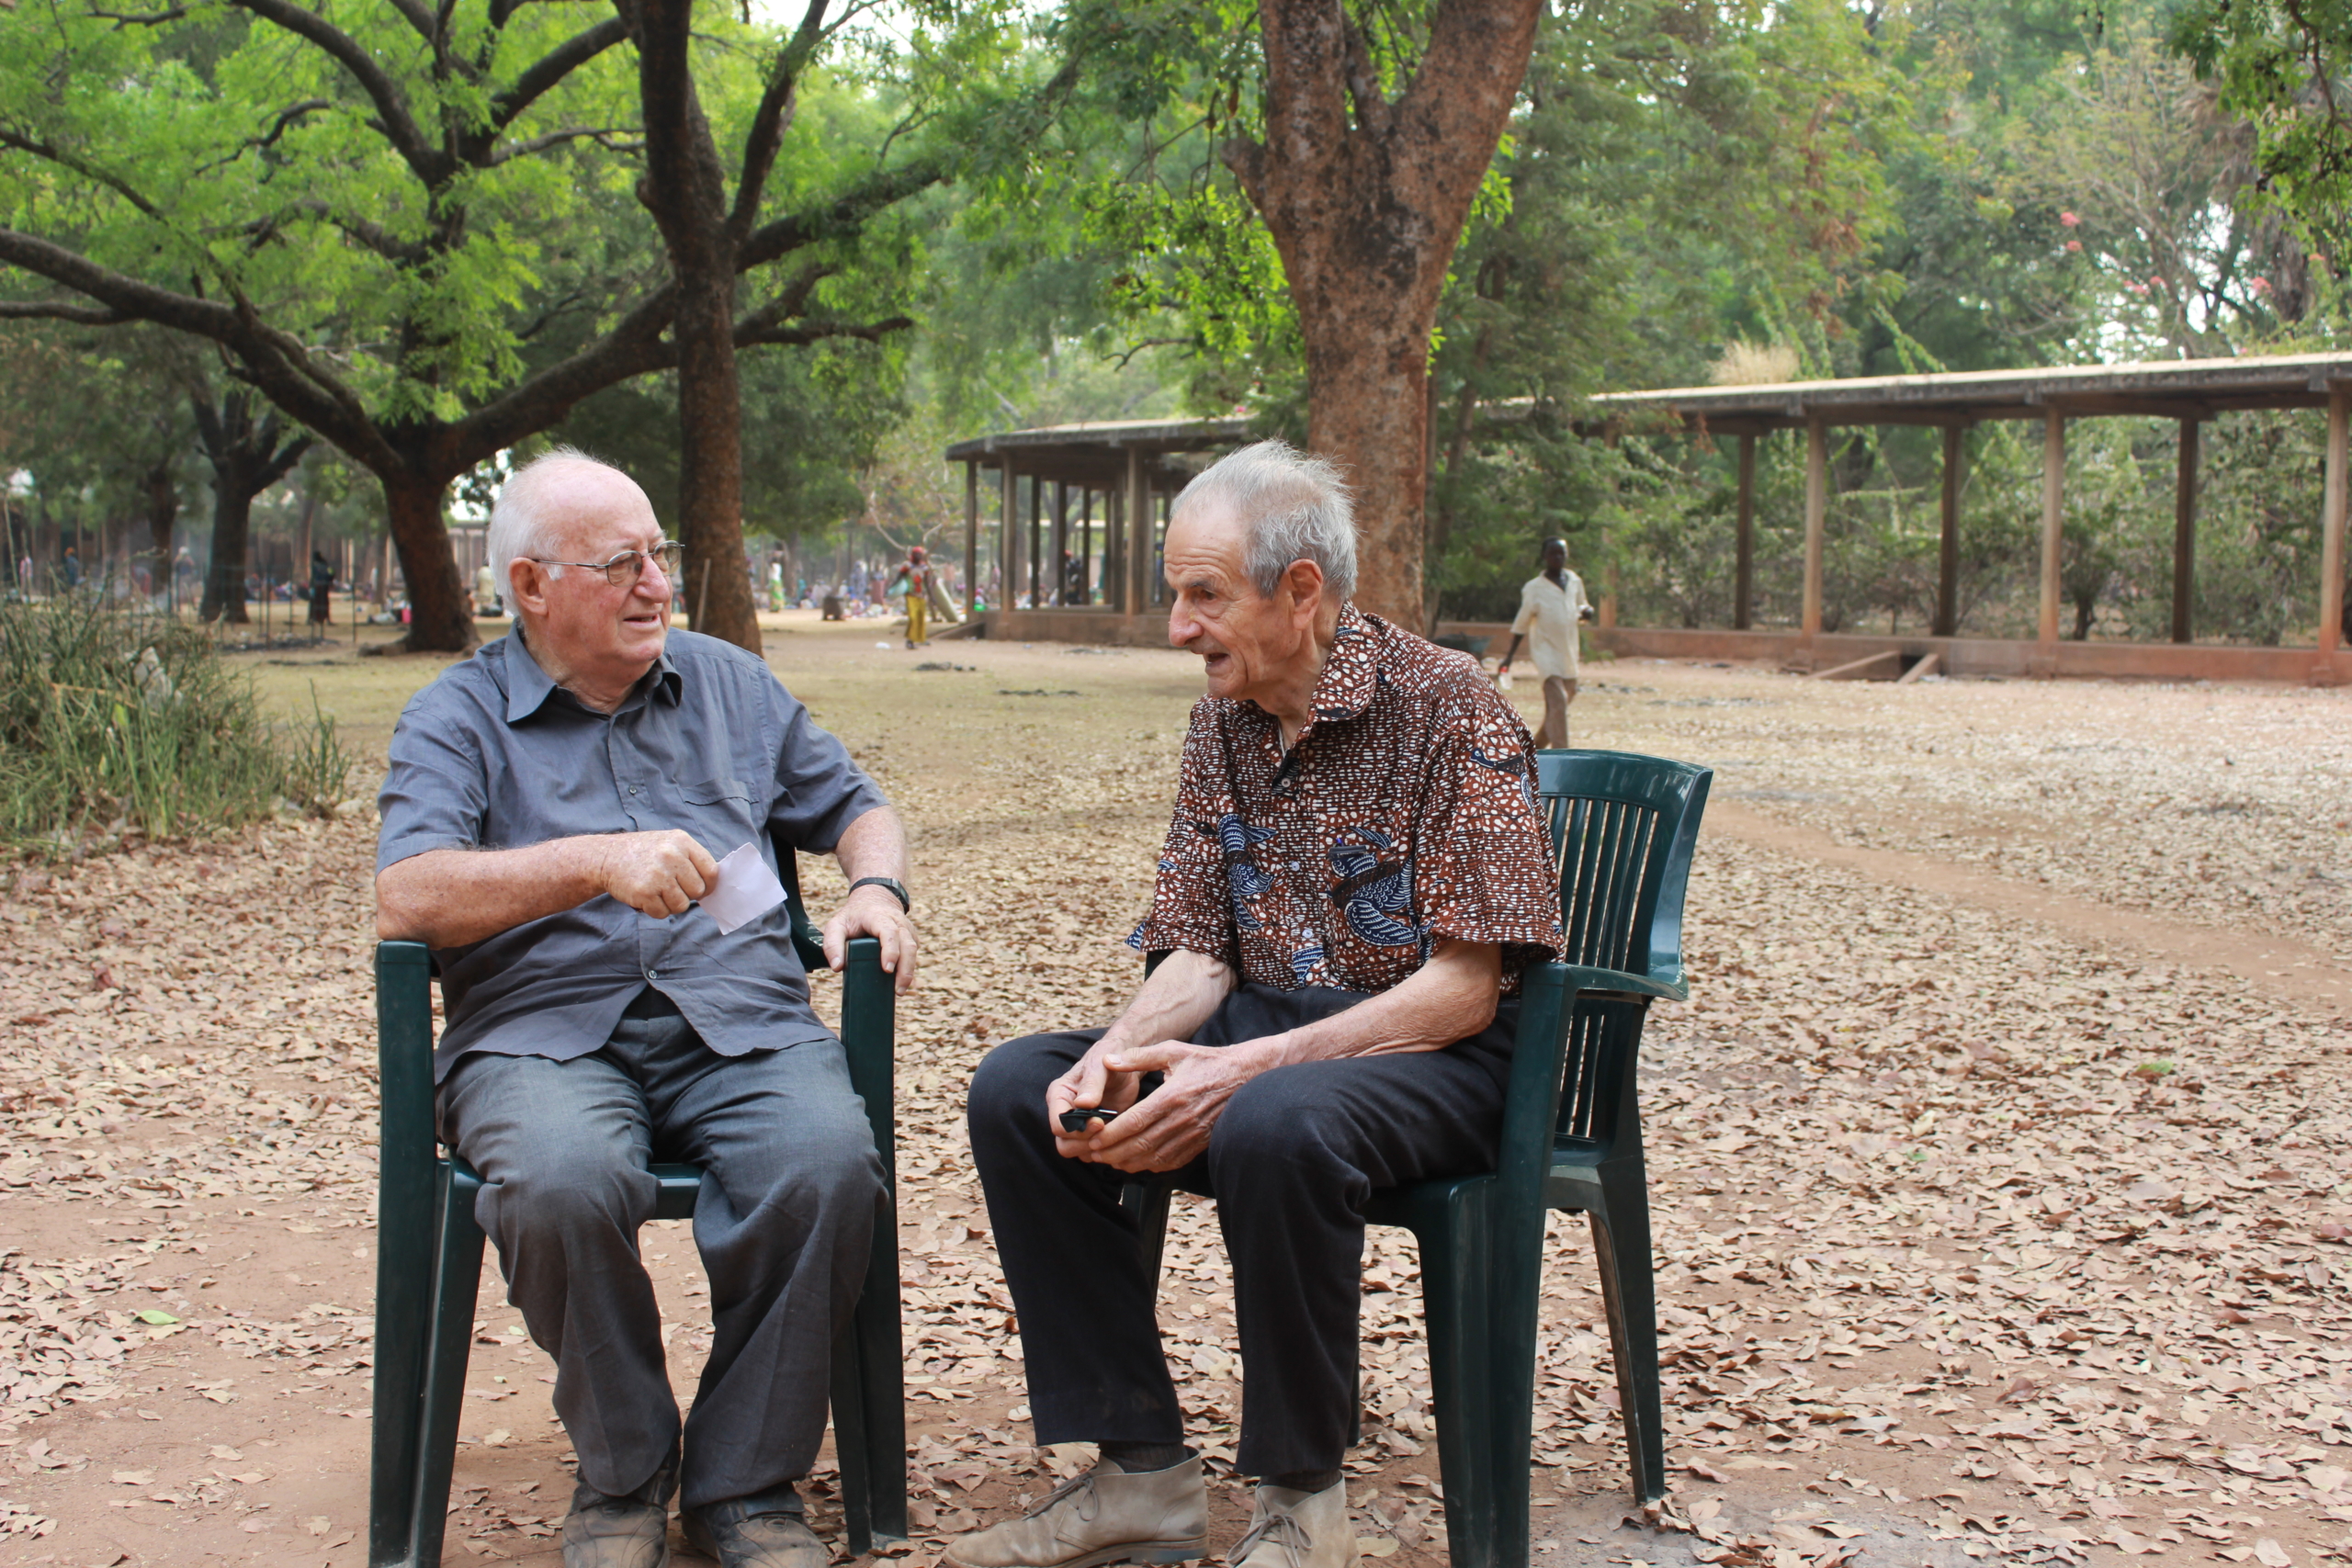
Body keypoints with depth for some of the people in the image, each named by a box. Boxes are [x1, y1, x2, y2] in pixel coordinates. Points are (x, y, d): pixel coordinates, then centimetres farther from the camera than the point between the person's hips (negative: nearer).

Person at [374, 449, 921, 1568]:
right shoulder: (458, 718, 8)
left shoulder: (729, 684, 21)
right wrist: (598, 862, -21)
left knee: (829, 1162, -31)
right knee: (565, 1181, -37)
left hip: (739, 1024, 3)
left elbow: (853, 805, 28)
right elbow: (406, 897, -8)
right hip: (544, 1034, -2)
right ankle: (622, 1473, -9)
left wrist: (875, 888, 4)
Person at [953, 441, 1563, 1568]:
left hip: (1432, 1055, -7)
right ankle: (1142, 1474, -7)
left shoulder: (1450, 708, -13)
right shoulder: (1223, 721, 8)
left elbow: (1462, 986, -18)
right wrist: (1121, 1052, -16)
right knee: (1015, 1089, -11)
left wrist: (1245, 1067, -27)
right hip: (1262, 1025, 7)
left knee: (1274, 1126, -38)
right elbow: (1198, 956, 8)